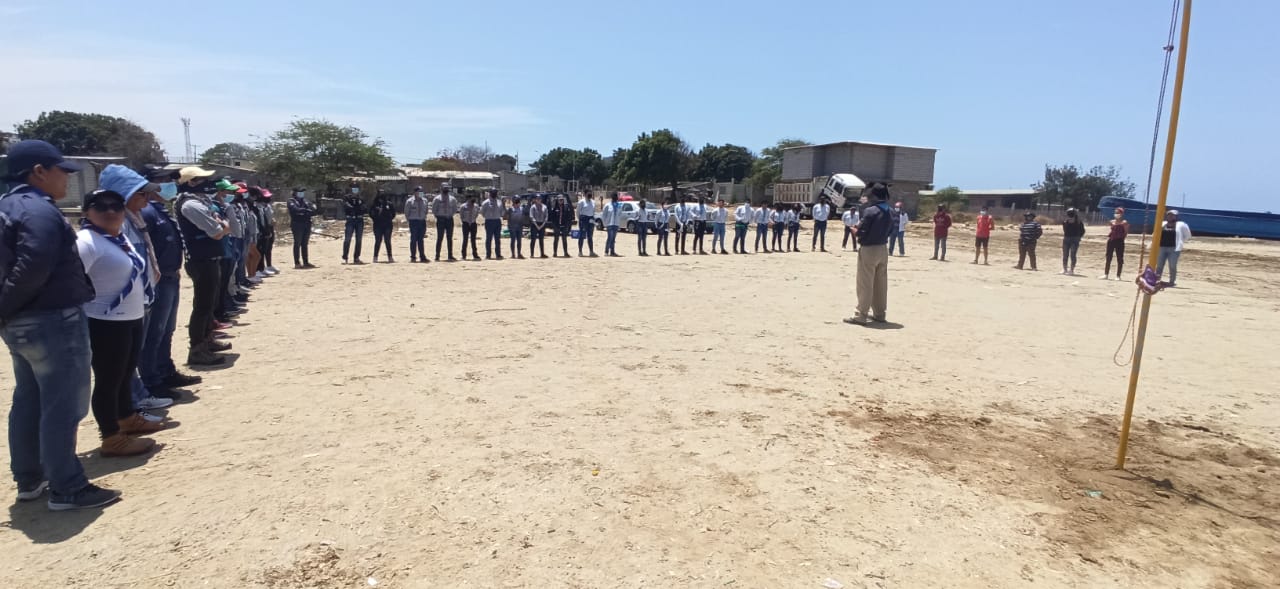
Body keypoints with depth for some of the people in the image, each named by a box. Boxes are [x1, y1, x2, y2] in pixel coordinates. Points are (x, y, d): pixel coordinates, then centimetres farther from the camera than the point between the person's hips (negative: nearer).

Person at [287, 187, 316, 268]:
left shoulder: (305, 201, 18)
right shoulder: (291, 201, 2)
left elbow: (313, 211, 7)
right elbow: (296, 210, -17)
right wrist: (306, 211, -17)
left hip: (307, 225, 5)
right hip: (297, 225, -5)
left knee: (305, 244, 8)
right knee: (297, 244, -3)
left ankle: (306, 262, 11)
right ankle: (297, 263, -1)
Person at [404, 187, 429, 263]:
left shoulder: (424, 201, 9)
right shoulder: (409, 201, -4)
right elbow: (406, 212, 1)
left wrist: (424, 217, 8)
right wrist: (409, 220, -1)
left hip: (422, 221, 4)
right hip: (413, 221, -4)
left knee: (421, 240, 7)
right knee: (413, 240, -1)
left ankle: (422, 257, 9)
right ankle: (413, 257, 4)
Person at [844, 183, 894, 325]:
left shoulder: (870, 211, -17)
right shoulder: (890, 212, 5)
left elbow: (861, 232, -17)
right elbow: (892, 230, 12)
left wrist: (859, 224, 2)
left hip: (868, 250, -7)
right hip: (883, 249, 7)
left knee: (865, 284, -2)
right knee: (881, 283, 14)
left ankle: (862, 315, 0)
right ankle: (879, 313, 22)